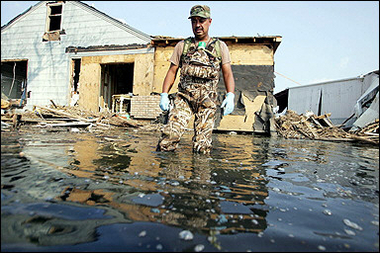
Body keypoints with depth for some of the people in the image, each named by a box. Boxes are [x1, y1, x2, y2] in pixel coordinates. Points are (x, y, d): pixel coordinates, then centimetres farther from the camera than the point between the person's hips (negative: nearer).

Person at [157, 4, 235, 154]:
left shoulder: (220, 47, 15)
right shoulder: (182, 46, 17)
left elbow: (228, 74, 8)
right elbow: (172, 72, 14)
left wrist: (230, 96, -10)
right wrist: (164, 95, 1)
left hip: (207, 100, 0)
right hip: (184, 96, 1)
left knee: (203, 145, -5)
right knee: (171, 133, -16)